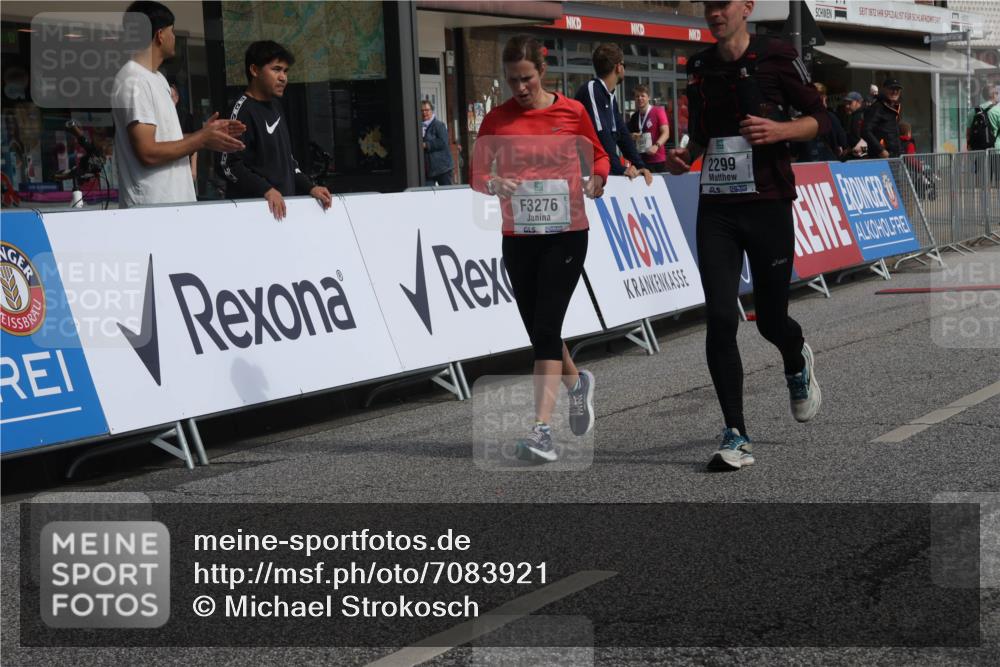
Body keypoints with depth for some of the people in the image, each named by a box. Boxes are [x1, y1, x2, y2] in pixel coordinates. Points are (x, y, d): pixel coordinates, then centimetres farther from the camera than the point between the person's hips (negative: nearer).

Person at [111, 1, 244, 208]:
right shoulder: (134, 81, -14)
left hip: (174, 203, 9)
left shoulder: (158, 78, 16)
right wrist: (201, 140, -11)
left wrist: (205, 133, 8)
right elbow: (148, 153, -20)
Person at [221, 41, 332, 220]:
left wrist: (310, 187, 8)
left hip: (283, 204, 8)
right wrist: (266, 190, -27)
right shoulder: (243, 111, -10)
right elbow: (231, 166, -16)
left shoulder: (275, 107, 17)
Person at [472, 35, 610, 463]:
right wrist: (493, 183, -19)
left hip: (565, 234, -3)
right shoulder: (497, 119, 3)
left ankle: (541, 428, -14)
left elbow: (598, 155, 12)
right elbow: (477, 173, 3)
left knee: (545, 327, -13)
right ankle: (577, 383, 42)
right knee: (538, 330, 12)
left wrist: (595, 181, -9)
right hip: (518, 237, 3)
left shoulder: (571, 111, 0)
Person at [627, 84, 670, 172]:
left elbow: (666, 133, -10)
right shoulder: (634, 117, 13)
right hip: (640, 160, 4)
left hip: (657, 160, -4)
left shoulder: (658, 111, -1)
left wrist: (656, 146, -28)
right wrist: (632, 137, -2)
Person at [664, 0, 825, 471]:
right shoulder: (699, 68, 10)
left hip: (768, 205, -3)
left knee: (770, 321, 6)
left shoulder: (776, 57, -3)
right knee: (720, 319, -9)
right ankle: (736, 437, -4)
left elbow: (820, 119, 1)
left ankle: (798, 364, 44)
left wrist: (780, 130, -17)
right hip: (716, 208, 3)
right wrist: (685, 156, 1)